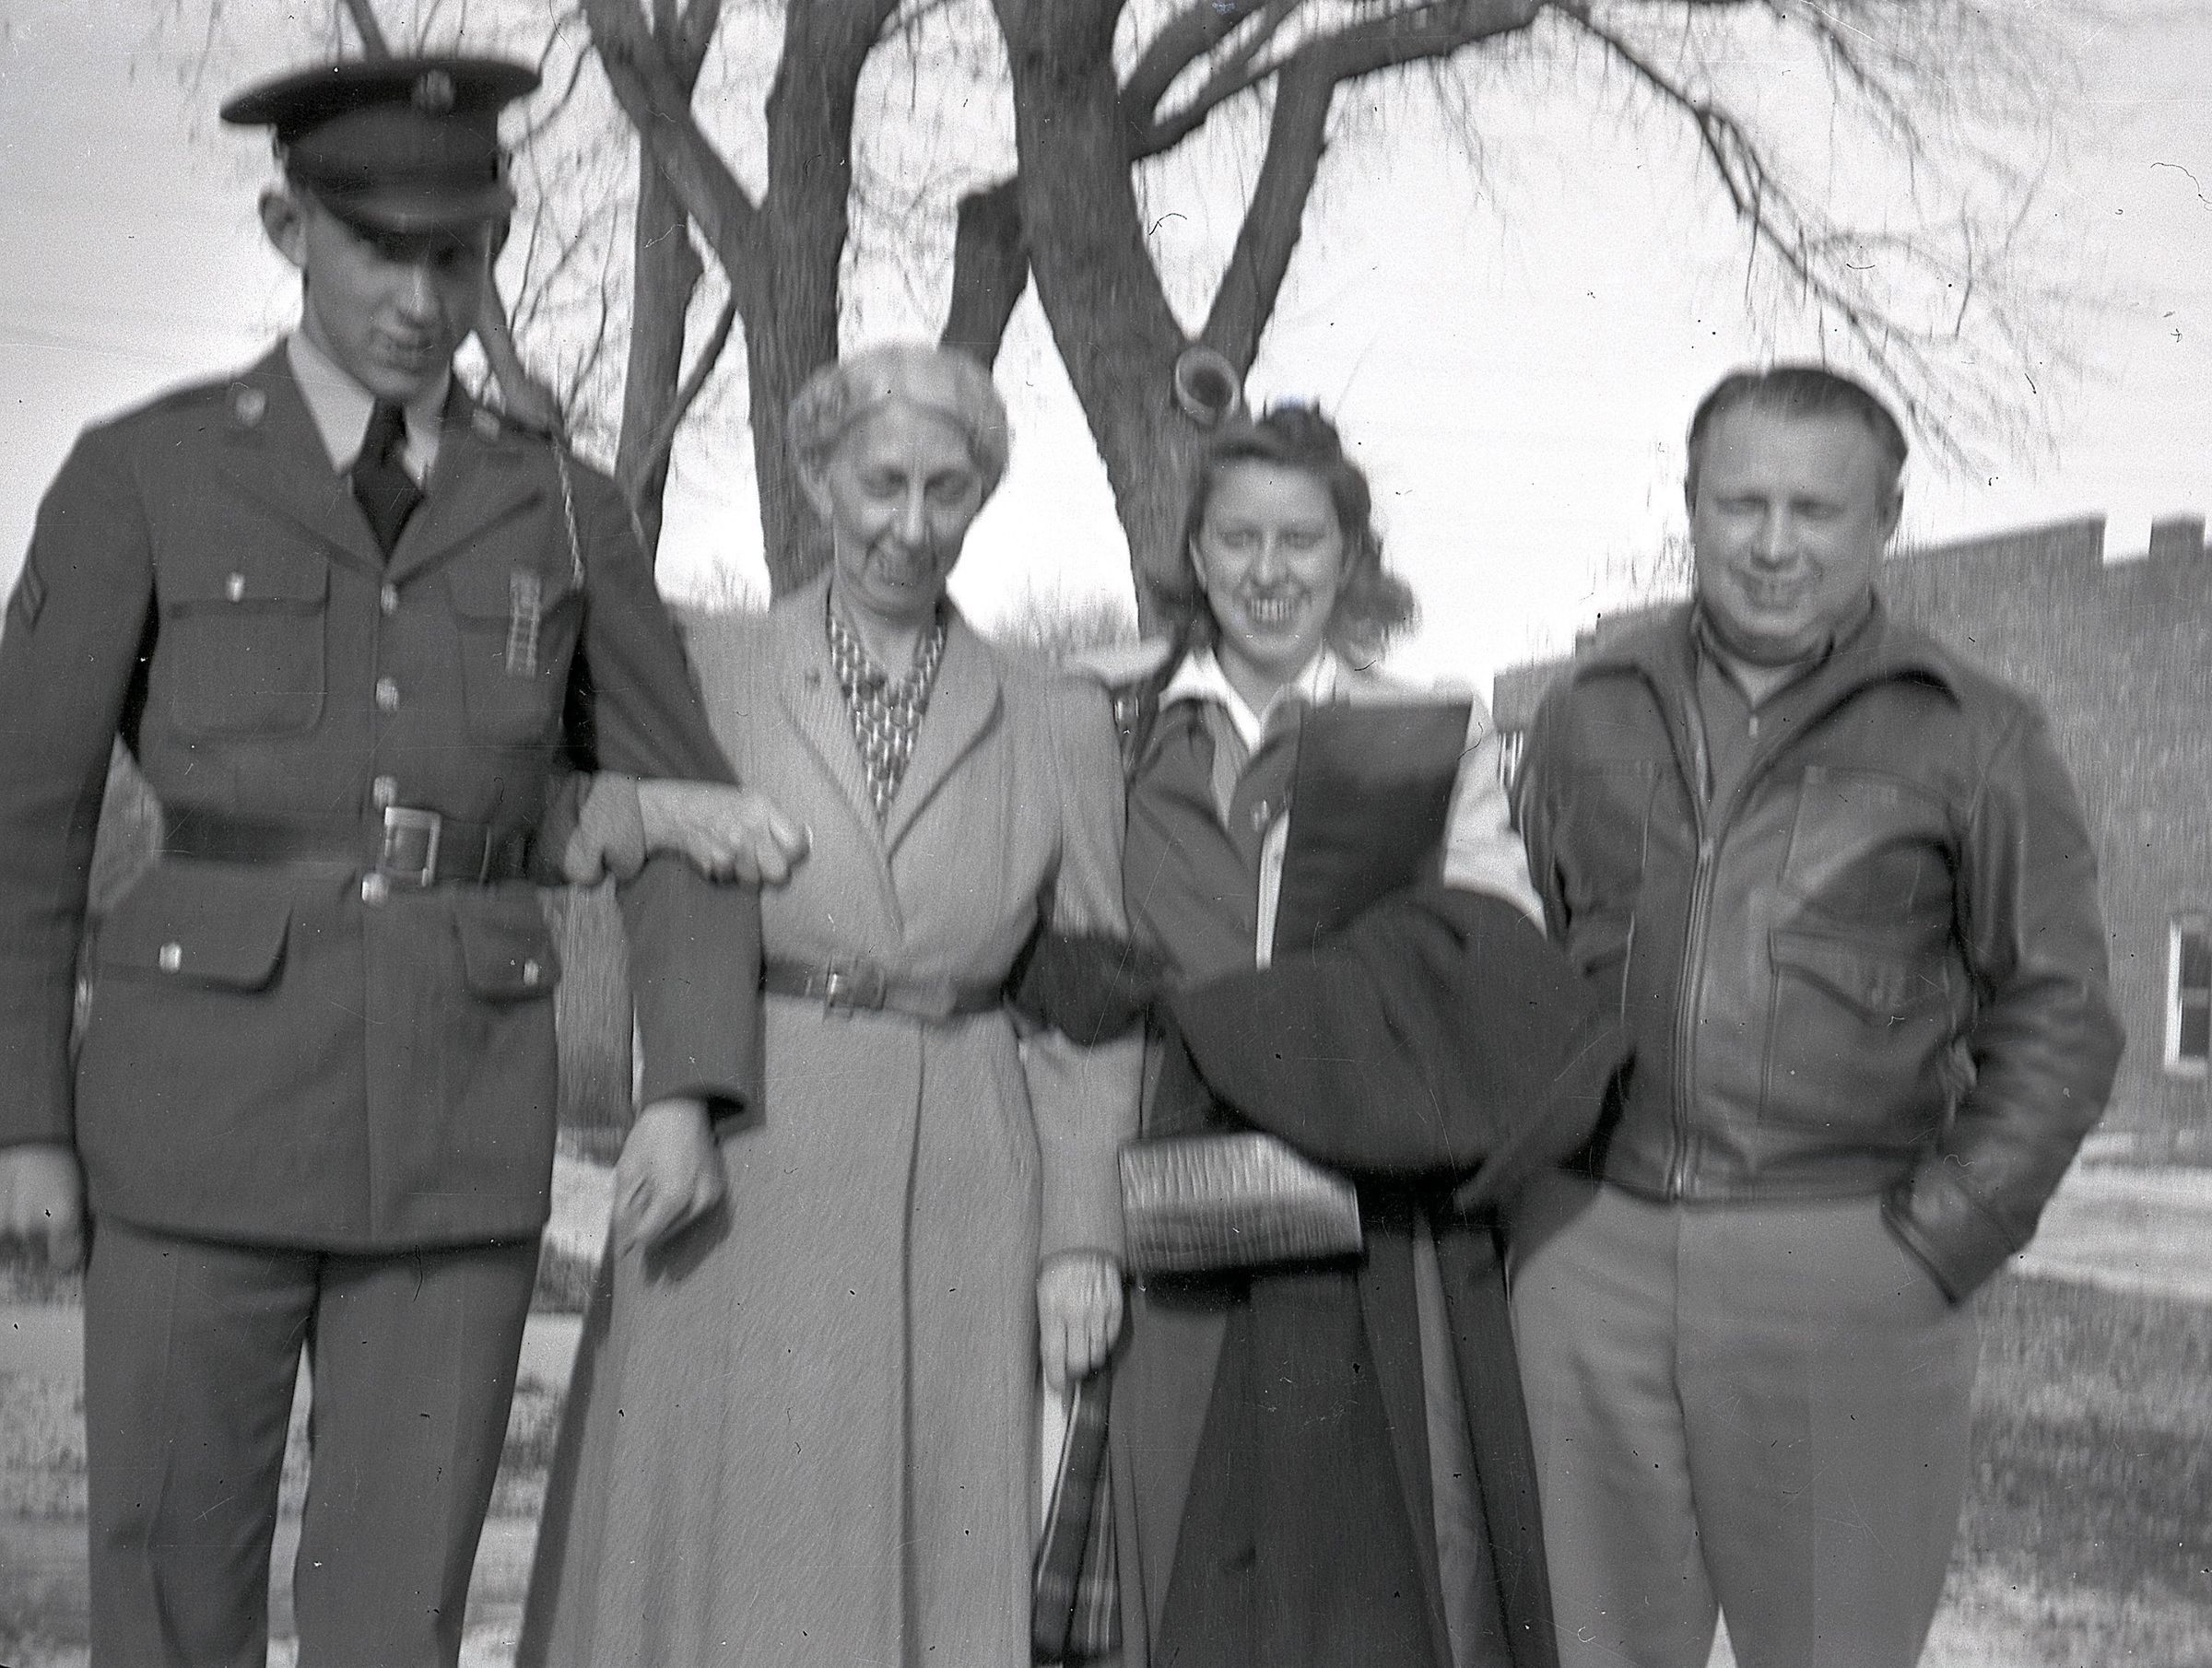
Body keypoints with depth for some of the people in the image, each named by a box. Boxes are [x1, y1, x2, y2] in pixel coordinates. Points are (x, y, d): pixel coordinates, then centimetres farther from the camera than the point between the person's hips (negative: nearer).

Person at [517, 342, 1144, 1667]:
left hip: (957, 1205, 1)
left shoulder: (1058, 724, 8)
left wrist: (1083, 1231, 3)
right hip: (740, 1194, -1)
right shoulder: (707, 674, 5)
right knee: (718, 1548, 2)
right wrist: (662, 812, -12)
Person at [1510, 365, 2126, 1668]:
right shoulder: (1591, 717, 12)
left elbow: (2057, 1021, 1)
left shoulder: (1976, 739, 2)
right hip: (1588, 1254, 3)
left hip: (1847, 1272, -3)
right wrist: (1520, 1195, 9)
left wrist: (1935, 1245, -7)